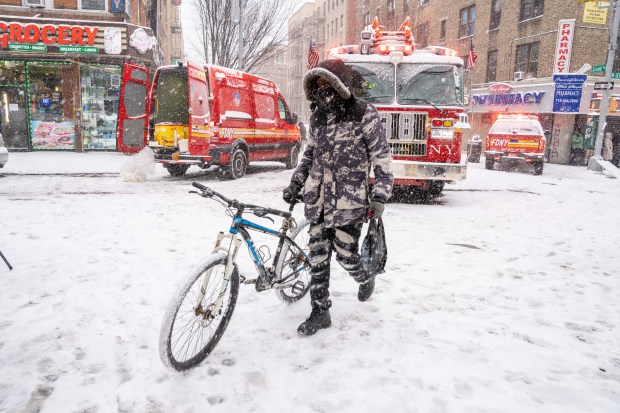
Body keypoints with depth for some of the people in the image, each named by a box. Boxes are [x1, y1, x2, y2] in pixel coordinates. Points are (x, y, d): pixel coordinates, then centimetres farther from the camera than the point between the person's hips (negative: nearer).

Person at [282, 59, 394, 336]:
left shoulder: (363, 114, -6)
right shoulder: (318, 117, 12)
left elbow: (382, 157, -7)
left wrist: (380, 196, -14)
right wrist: (295, 183, 14)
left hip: (349, 201, -5)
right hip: (318, 200, 6)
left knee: (346, 255, 0)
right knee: (317, 258, 6)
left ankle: (365, 278, 36)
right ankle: (320, 312, 19)